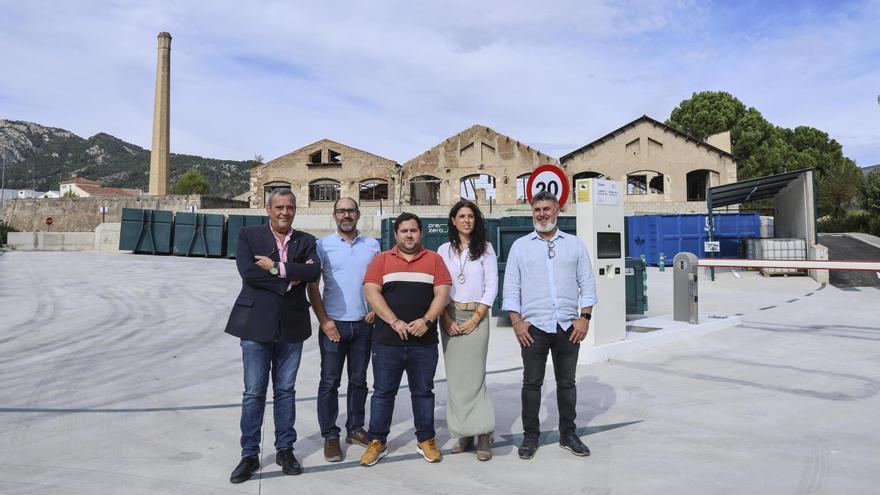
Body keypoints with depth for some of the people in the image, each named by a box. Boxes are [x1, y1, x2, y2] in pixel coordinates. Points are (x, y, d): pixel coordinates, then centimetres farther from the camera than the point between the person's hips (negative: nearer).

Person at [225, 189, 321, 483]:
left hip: (292, 326, 2)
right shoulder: (249, 235, 1)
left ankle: (285, 450, 25)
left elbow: (314, 272, -12)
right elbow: (247, 271, -15)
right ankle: (250, 455, 18)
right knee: (254, 393, 5)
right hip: (256, 324, -2)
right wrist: (291, 276, -14)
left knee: (285, 390, 13)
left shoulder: (305, 241, 6)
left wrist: (276, 267, -16)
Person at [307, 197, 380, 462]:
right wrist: (324, 320, -8)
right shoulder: (322, 245, -1)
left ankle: (355, 428, 25)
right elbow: (312, 286, -2)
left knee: (358, 380, 12)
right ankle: (330, 436, 13)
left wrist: (376, 310, -3)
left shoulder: (372, 245, 6)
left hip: (364, 324, 3)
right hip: (333, 324, -2)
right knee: (330, 382, 3)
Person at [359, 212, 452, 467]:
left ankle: (426, 440, 23)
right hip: (387, 341, 0)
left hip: (424, 341, 1)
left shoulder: (434, 259, 9)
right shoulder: (382, 260, 7)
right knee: (383, 392, 6)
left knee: (423, 391, 10)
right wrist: (394, 322, -14)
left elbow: (442, 293, 1)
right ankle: (377, 442, 18)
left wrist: (427, 320, -14)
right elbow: (371, 292, -4)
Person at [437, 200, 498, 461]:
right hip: (449, 317, 3)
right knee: (454, 377, 3)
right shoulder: (444, 250, 9)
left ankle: (483, 434, -1)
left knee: (473, 375, -8)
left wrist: (475, 319, -9)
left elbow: (491, 286, -1)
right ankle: (463, 433, 11)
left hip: (476, 317, -2)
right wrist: (446, 319, -6)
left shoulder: (485, 248, 4)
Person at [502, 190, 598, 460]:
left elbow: (587, 284, 7)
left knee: (567, 382, 10)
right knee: (532, 383, 5)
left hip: (568, 326, 1)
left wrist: (585, 317, -3)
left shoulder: (575, 244, 9)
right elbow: (511, 288, 3)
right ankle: (530, 436, 17)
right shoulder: (520, 246, 6)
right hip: (533, 326, -1)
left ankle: (568, 434, 24)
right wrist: (516, 321, -5)